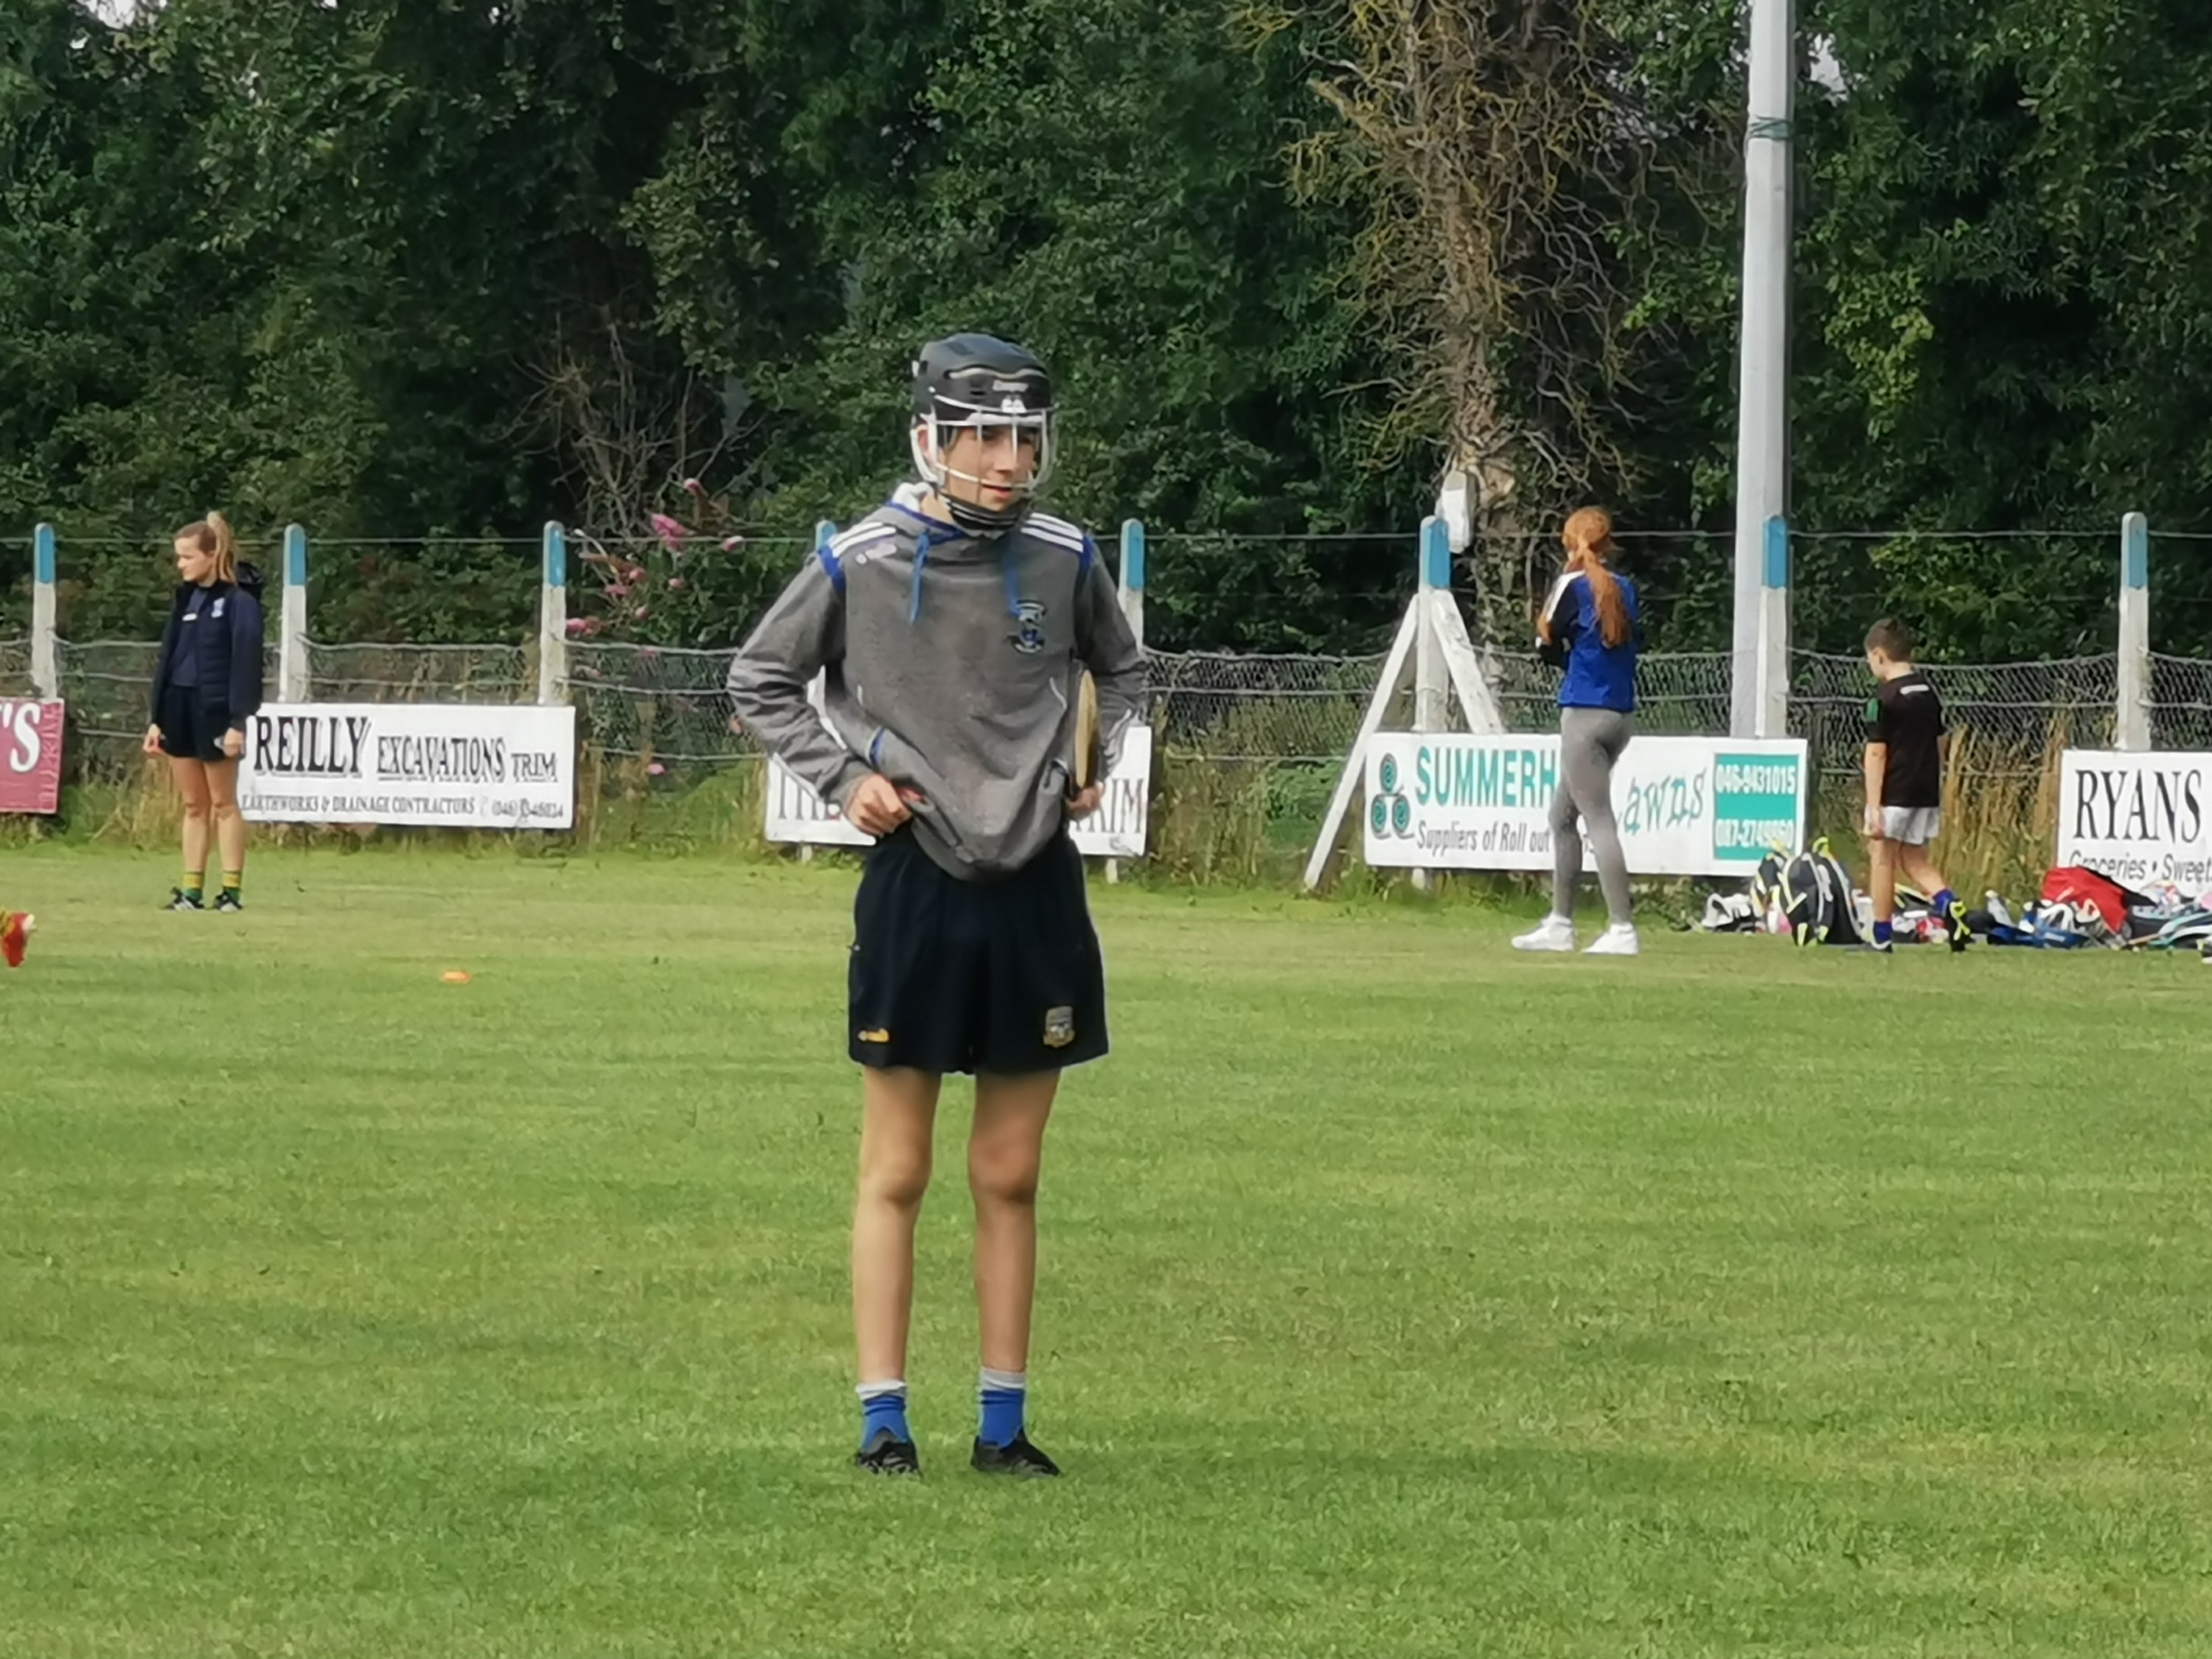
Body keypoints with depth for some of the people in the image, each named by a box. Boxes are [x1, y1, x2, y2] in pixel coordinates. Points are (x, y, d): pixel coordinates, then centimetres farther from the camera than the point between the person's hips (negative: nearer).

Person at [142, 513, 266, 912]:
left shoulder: (239, 601, -9)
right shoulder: (185, 598, 12)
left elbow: (246, 664, -13)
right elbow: (167, 659, 15)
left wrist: (237, 722, -18)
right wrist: (157, 718, 11)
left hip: (214, 712, -7)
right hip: (179, 710, 7)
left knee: (223, 803, -1)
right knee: (193, 805, 8)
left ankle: (232, 890, 3)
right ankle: (191, 890, 9)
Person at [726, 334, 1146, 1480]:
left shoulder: (1065, 561, 2)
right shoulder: (859, 562, -5)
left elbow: (1120, 670, 21)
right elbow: (759, 682, 7)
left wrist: (1098, 765, 6)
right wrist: (843, 776, -3)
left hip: (1035, 884, 2)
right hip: (916, 879, -2)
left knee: (1009, 1177, 8)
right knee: (896, 1173, 1)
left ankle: (1005, 1421, 14)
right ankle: (883, 1419, 6)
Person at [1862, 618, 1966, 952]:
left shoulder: (1883, 697, -12)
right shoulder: (1929, 693, 10)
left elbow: (1877, 753, -15)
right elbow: (1941, 744, 16)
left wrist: (1874, 807, -15)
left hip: (1894, 792, -7)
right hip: (1927, 791, 7)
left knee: (1883, 858, 5)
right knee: (1916, 860, 16)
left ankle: (1882, 937, 10)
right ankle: (1948, 904, -10)